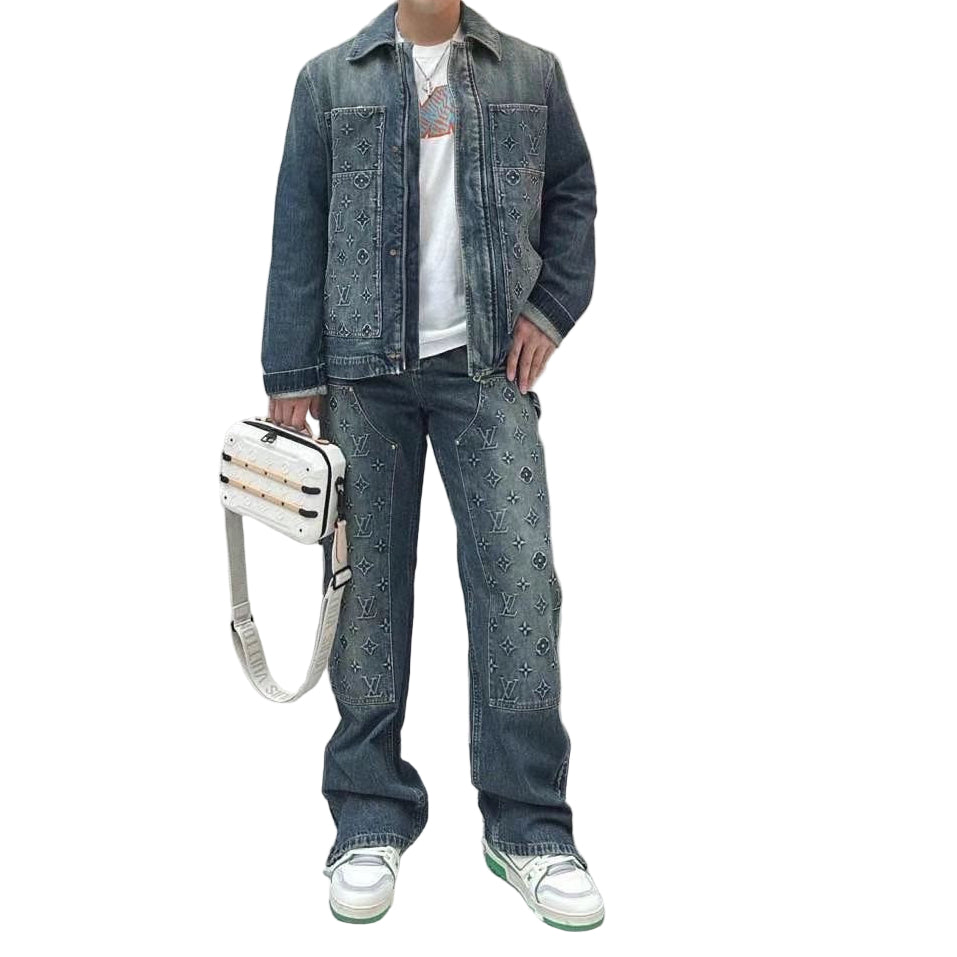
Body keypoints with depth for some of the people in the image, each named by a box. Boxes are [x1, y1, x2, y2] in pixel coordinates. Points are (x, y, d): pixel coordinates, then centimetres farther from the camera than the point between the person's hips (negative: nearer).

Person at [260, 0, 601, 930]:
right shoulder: (329, 80, 10)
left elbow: (573, 194, 18)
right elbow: (297, 235, 6)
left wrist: (553, 308, 3)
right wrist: (291, 376, 0)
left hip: (490, 367, 0)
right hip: (362, 372, 0)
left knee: (520, 580, -7)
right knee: (366, 590, 2)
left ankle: (529, 826, 5)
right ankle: (370, 820, 15)